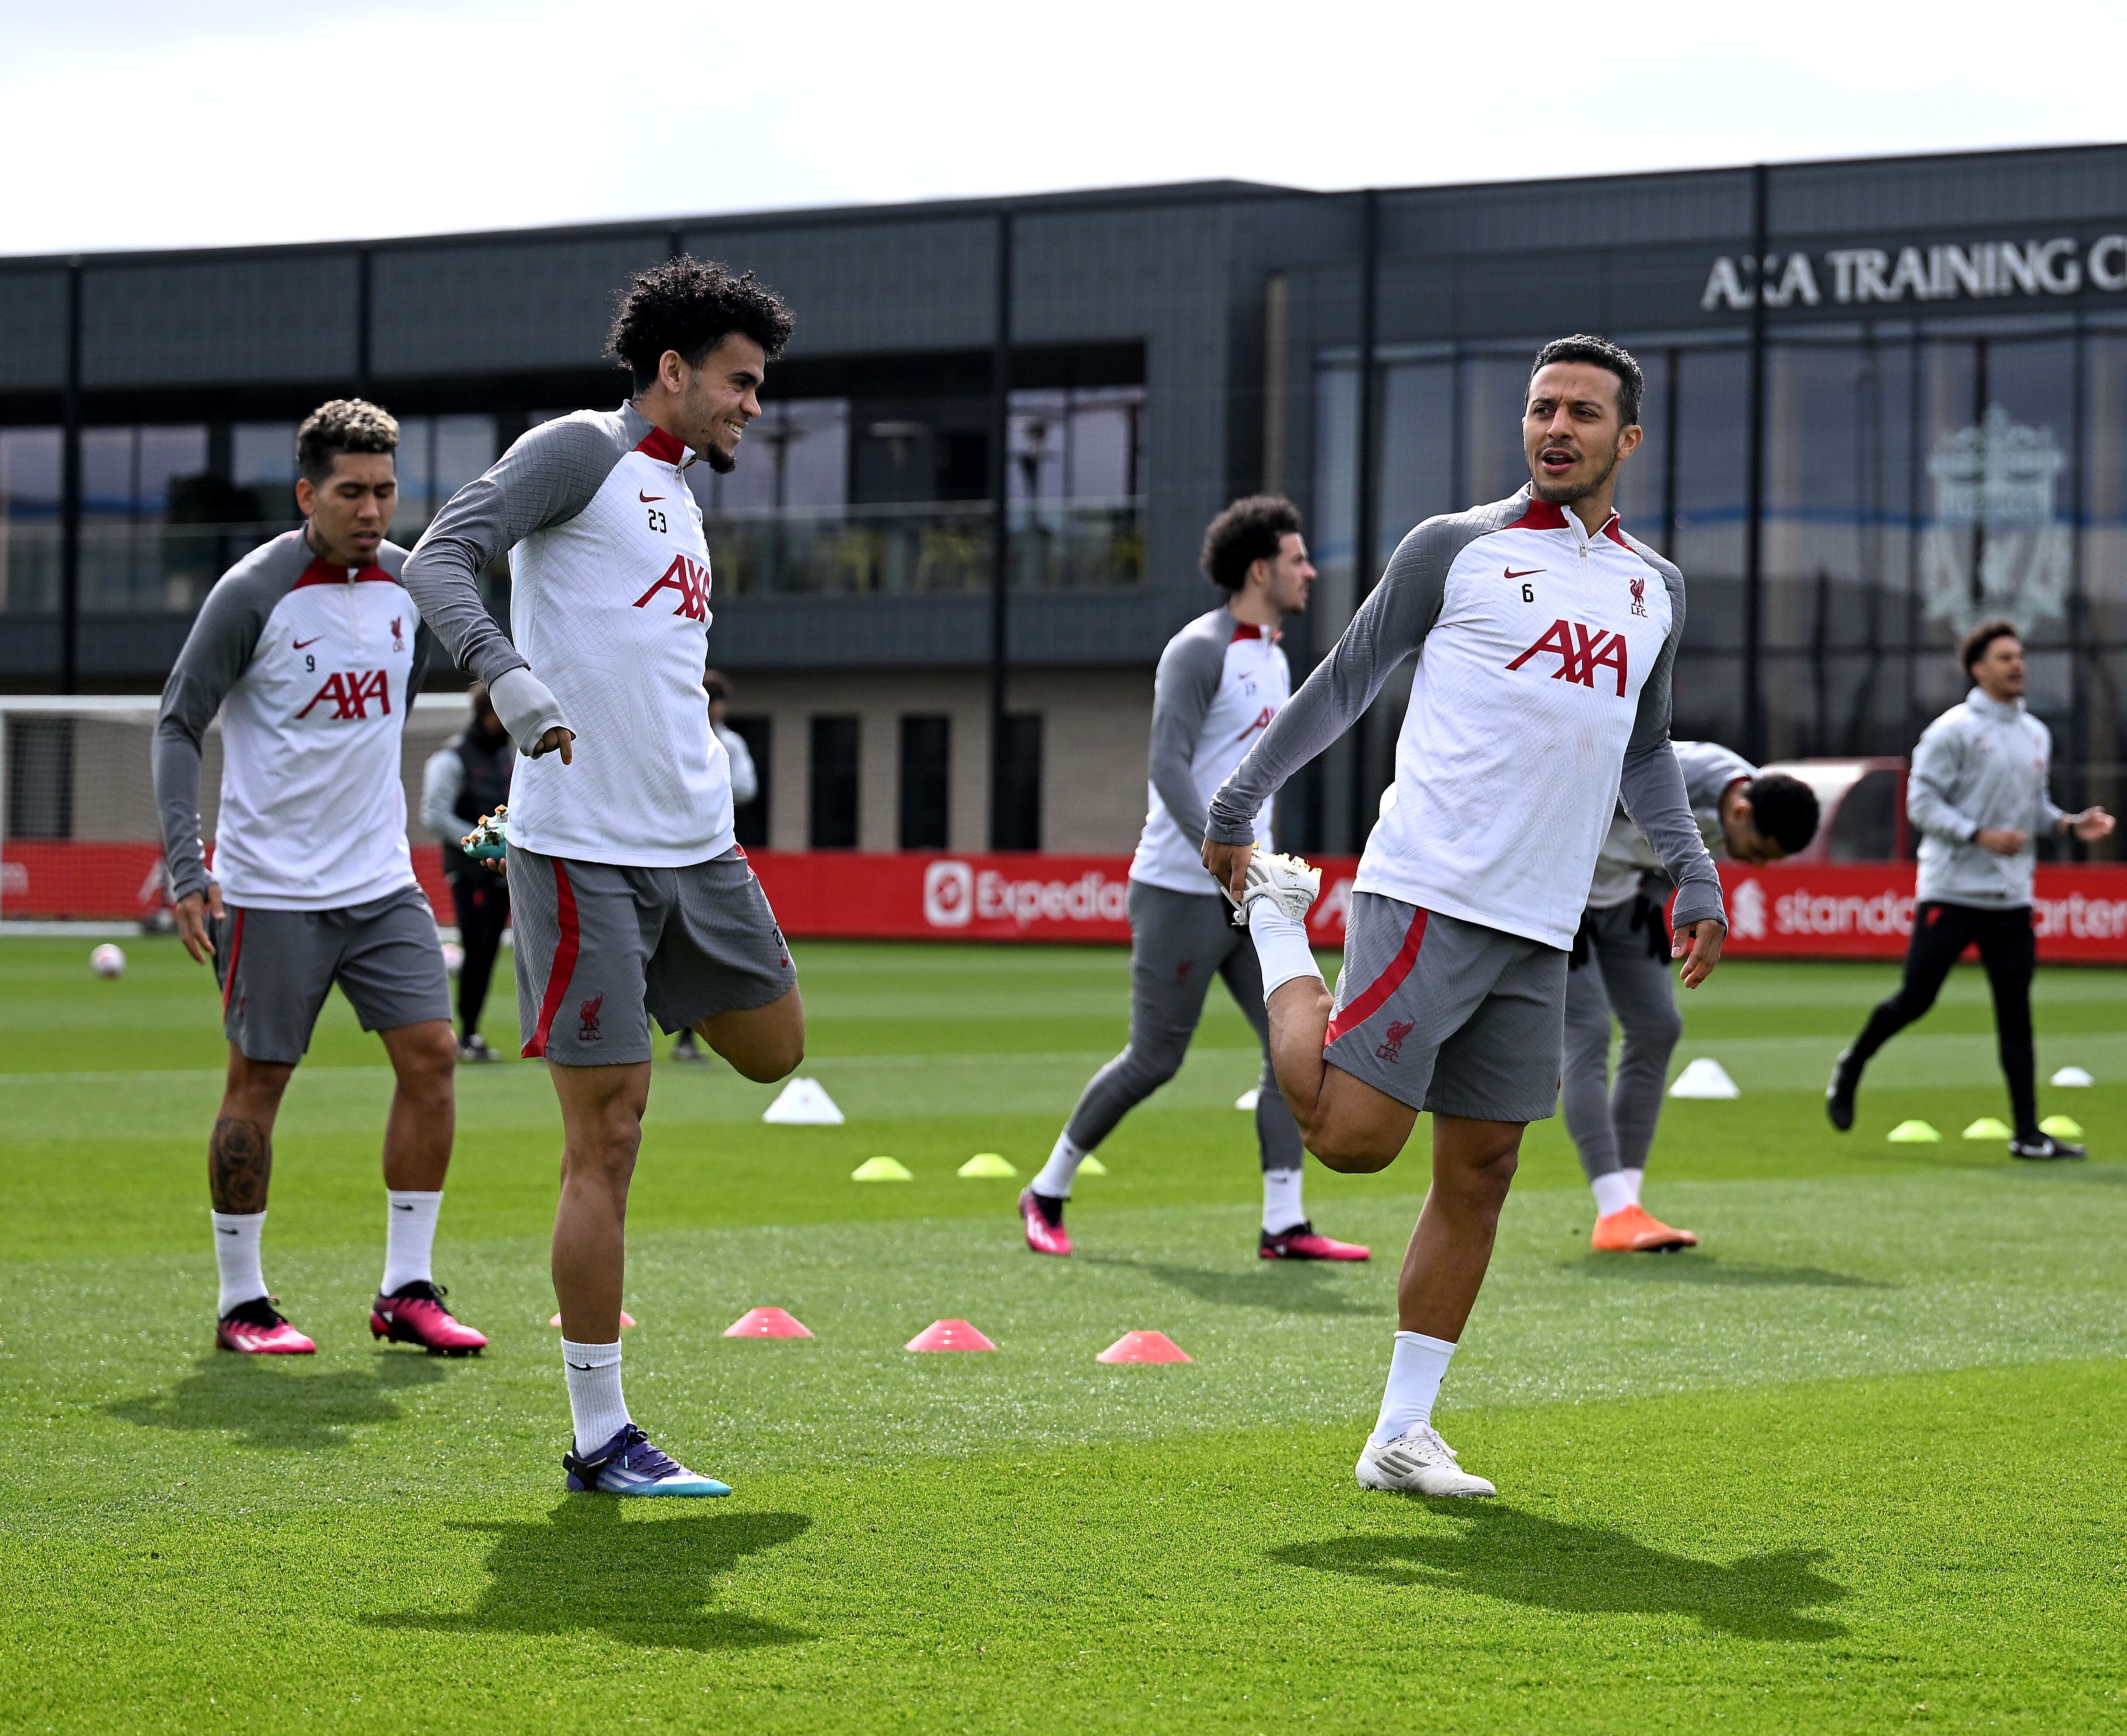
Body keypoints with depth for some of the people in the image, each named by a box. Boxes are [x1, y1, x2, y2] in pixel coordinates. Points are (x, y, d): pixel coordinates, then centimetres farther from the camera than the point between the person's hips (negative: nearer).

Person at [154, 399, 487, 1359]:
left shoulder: (409, 584, 5)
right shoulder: (252, 593, -12)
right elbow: (179, 723, -8)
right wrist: (186, 867, -16)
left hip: (381, 881, 5)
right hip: (270, 886, -5)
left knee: (430, 1055, -3)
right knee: (257, 1082, 0)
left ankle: (406, 1290, 5)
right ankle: (241, 1303, 11)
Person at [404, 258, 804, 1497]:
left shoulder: (683, 495, 19)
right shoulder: (582, 451, -5)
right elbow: (440, 559, -15)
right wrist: (511, 678, -30)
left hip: (696, 846, 8)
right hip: (586, 848, -8)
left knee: (776, 1050, 17)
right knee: (607, 1144, -6)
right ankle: (600, 1440, -1)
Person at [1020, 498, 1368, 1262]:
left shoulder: (1275, 660, 16)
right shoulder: (1199, 651, -12)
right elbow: (1168, 766, -21)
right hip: (1181, 892, -8)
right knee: (1154, 1060, -2)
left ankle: (1284, 1225, -5)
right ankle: (1047, 1193, 16)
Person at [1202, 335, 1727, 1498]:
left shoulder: (1655, 589, 17)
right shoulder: (1457, 548, 1)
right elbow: (1345, 681, 7)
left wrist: (1693, 872, 16)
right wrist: (1238, 805, 6)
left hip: (1539, 932, 5)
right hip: (1427, 894, -5)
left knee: (1479, 1172, 5)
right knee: (1353, 1135, -14)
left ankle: (1401, 1435, 12)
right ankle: (1279, 922, 13)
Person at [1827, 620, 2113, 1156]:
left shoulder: (2036, 735, 15)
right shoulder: (1953, 730, -7)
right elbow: (1922, 804, -9)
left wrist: (2070, 823, 4)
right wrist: (1981, 835, -18)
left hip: (2012, 899, 5)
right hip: (1950, 891, -5)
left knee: (2016, 1012, 1)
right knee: (1915, 999, -3)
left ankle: (2027, 1132, 0)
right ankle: (1852, 1066, 24)